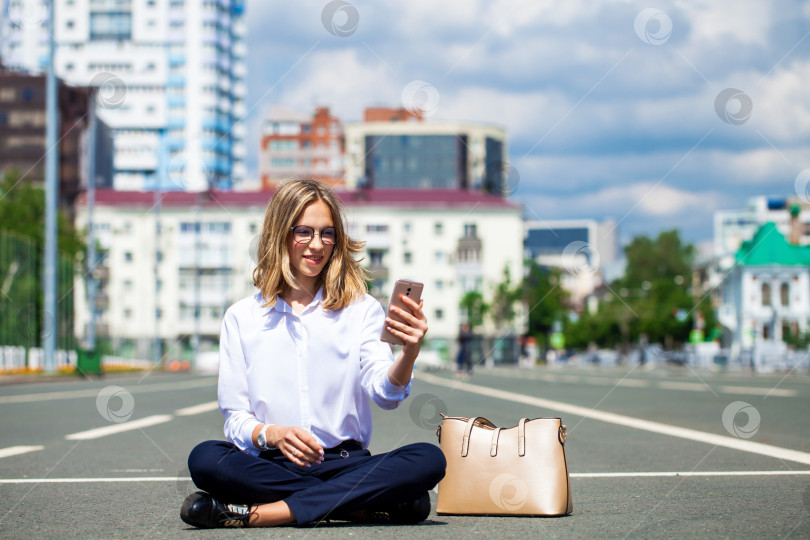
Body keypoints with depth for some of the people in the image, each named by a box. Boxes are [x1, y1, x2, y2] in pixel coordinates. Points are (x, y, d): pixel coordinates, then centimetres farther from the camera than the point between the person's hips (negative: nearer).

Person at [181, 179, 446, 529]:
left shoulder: (361, 309, 9)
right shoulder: (242, 318, 11)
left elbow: (385, 394, -5)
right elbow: (235, 417, 7)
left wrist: (409, 353, -27)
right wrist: (270, 434, -16)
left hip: (346, 462, 1)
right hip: (272, 466, 0)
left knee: (429, 460, -28)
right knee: (204, 459, -31)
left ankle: (261, 513, -29)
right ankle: (366, 505, -25)